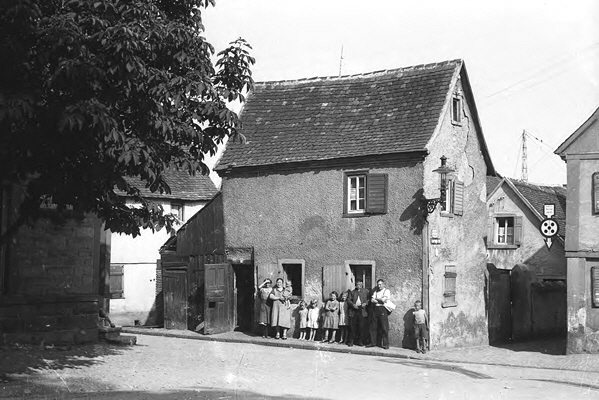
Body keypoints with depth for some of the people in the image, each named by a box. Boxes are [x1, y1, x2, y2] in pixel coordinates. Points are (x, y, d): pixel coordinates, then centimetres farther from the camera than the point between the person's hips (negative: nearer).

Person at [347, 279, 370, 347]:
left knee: (362, 327, -3)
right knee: (352, 326, -1)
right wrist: (353, 304, -8)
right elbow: (348, 300, 9)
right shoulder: (352, 292, 16)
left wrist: (366, 303, -13)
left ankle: (360, 341, 5)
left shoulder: (366, 291, 11)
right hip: (353, 311, 2)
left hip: (362, 311, -1)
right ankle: (351, 341, 5)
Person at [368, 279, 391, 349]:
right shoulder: (375, 291, 18)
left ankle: (385, 344, 0)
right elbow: (372, 300, 5)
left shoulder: (386, 291, 3)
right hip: (375, 309, 5)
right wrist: (380, 300, -6)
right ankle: (373, 343, 12)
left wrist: (376, 299, 4)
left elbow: (383, 300, -11)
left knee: (384, 328, -5)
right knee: (373, 327, 5)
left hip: (383, 310, -5)